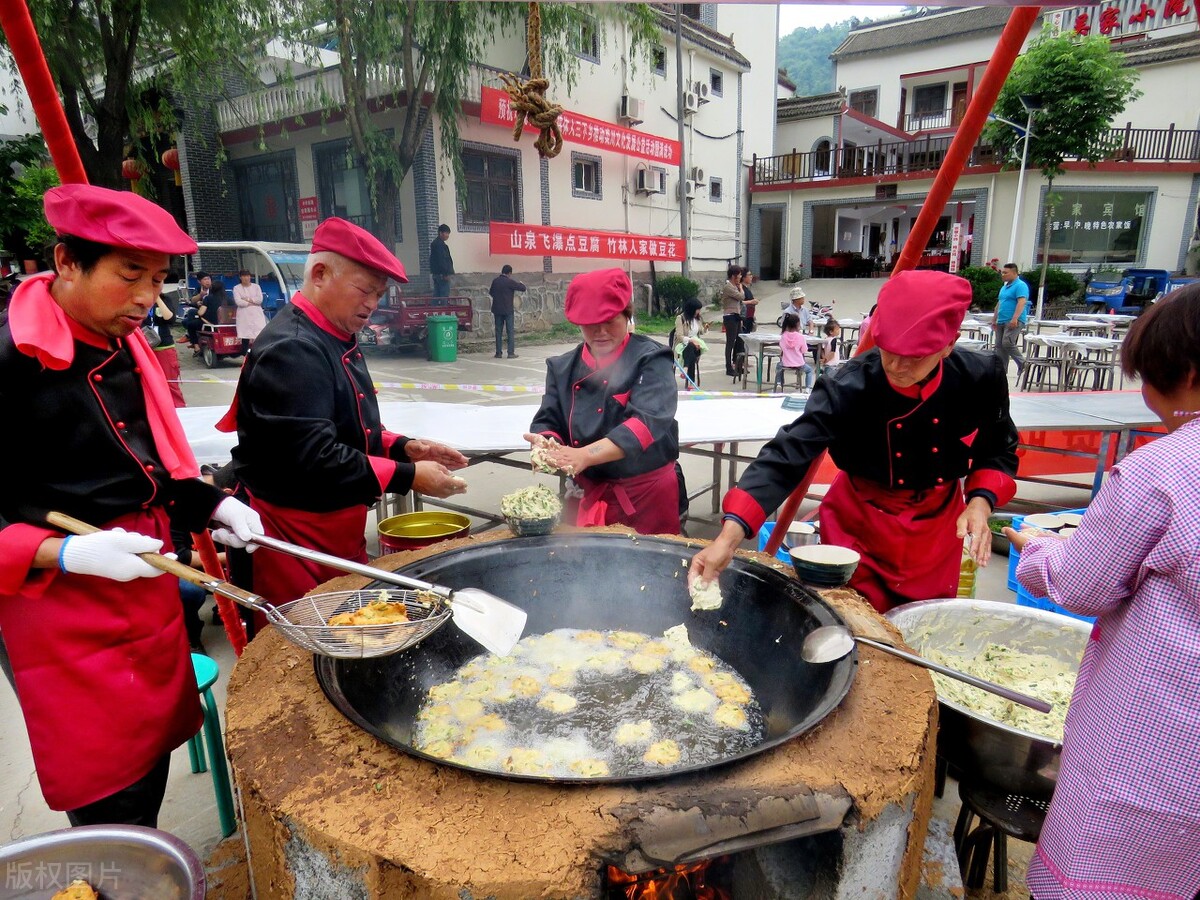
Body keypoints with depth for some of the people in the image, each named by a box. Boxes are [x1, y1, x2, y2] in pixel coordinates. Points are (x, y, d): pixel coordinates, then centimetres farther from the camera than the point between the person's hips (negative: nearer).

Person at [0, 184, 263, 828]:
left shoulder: (127, 348, 6)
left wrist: (213, 507, 1)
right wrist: (64, 553, -27)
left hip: (146, 590, 7)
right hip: (66, 615, -7)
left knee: (151, 767, 21)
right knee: (112, 808, 5)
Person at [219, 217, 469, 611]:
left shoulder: (337, 339, 11)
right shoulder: (291, 349, -21)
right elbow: (313, 458, -28)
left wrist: (401, 447, 2)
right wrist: (407, 476, -22)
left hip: (338, 533, 10)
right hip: (294, 535, -10)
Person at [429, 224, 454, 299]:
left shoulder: (434, 243, 19)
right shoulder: (440, 244, -13)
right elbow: (441, 260, -20)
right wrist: (446, 273, -20)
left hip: (436, 273, 10)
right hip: (441, 273, -10)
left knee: (437, 295, 11)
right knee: (444, 296, -9)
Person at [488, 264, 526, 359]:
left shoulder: (495, 281, 4)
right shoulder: (509, 282, -11)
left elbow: (491, 292, 17)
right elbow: (523, 288, -8)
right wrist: (518, 282, 10)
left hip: (497, 310, 4)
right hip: (508, 310, -4)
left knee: (498, 331, 8)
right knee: (510, 331, 1)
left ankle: (498, 353, 8)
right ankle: (511, 353, -2)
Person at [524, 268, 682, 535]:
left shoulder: (651, 359, -10)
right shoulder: (562, 368, 4)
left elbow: (648, 421, -23)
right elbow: (547, 421, 1)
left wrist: (584, 455, -35)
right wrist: (546, 447, -25)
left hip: (648, 491, -3)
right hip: (589, 493, 4)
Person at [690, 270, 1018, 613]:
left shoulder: (979, 379, -18)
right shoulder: (849, 387, -27)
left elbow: (999, 451, 1)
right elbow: (786, 455, -36)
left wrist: (980, 502, -19)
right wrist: (729, 536, -48)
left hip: (938, 524, 3)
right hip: (861, 525, -3)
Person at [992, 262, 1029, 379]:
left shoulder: (1020, 285, -8)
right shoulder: (1004, 287, 21)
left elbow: (1022, 302, -19)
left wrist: (1015, 319, -29)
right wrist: (994, 320, 24)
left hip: (1014, 322, -9)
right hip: (1001, 321, 9)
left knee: (1007, 343, -21)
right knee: (999, 346, 4)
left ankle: (1023, 364, -2)